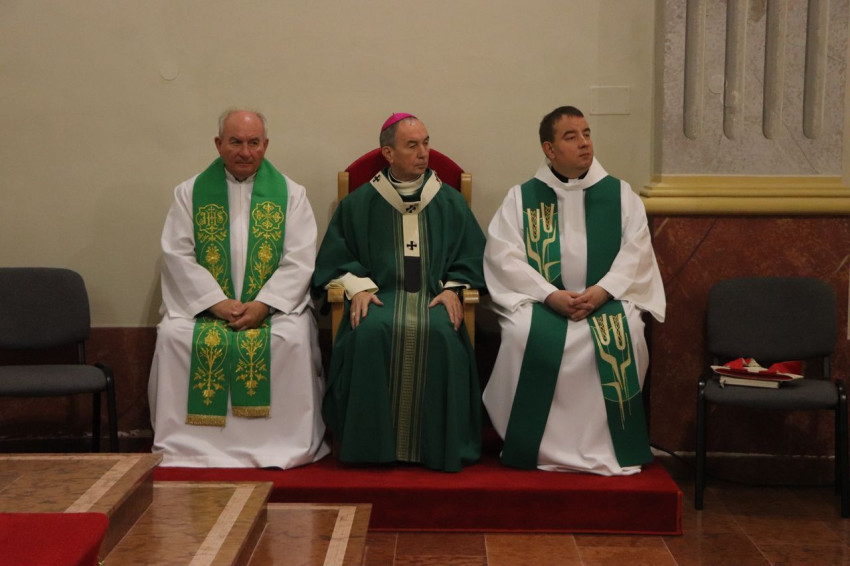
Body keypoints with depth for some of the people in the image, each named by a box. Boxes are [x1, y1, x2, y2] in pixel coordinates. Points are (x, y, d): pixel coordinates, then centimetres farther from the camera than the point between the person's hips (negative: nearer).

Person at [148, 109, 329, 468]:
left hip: (274, 303, -1)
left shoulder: (290, 194, 7)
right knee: (173, 336, -27)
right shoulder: (189, 193, 9)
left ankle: (283, 445, -17)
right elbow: (177, 256, -1)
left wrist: (263, 304, -17)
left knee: (293, 338, -31)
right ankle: (185, 444, -15)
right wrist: (217, 302, -15)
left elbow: (299, 261, -2)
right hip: (204, 303, 1)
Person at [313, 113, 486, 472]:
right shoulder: (359, 203, 12)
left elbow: (470, 257, 15)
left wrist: (452, 288, -3)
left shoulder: (450, 202, 15)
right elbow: (336, 257, 12)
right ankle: (373, 443, -24)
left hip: (433, 295, 0)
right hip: (380, 294, 0)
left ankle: (436, 445, -23)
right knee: (371, 331, -35)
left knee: (439, 333, -35)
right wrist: (358, 287, -6)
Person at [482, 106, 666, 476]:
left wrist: (602, 291, -17)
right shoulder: (521, 198, 8)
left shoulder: (620, 195, 11)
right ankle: (534, 446, -18)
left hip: (606, 299, 1)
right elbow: (502, 255, -4)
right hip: (541, 300, 0)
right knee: (528, 334, -33)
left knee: (624, 333, -32)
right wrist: (549, 295, -17)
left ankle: (605, 444, -16)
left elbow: (636, 253, 1)